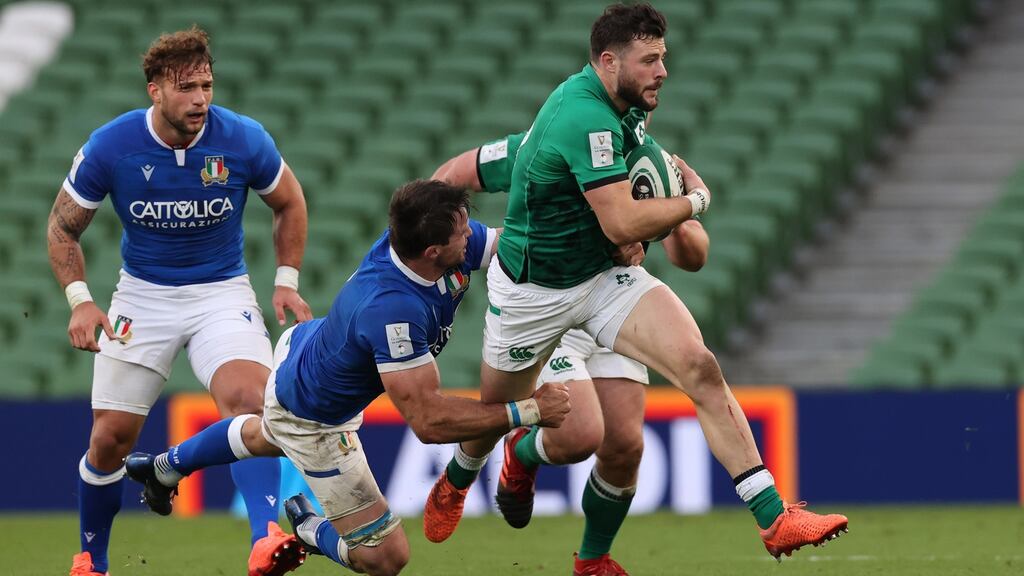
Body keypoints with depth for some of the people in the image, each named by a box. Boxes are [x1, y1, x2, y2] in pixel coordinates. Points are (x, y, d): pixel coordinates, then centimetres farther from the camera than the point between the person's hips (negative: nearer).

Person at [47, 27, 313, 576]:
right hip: (142, 297, 1)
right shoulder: (110, 147, -15)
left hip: (222, 293, -1)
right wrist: (79, 299, -12)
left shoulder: (244, 140, -14)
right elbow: (63, 226, 0)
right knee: (110, 438, 0)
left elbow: (289, 203, 7)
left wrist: (286, 282, 1)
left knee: (249, 401, -28)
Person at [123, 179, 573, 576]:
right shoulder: (391, 309, -47)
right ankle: (308, 528, 22)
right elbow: (428, 421, -43)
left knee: (266, 437, 42)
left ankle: (165, 467, 66)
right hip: (313, 421, -9)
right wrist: (525, 411, -39)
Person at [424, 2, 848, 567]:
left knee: (699, 367, -17)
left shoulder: (621, 106, -1)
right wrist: (696, 201, -17)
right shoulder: (585, 118, -30)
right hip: (533, 291, -6)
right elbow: (623, 223, -32)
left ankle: (773, 519, -22)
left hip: (607, 276, 7)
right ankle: (456, 480, 55)